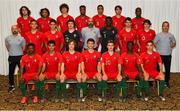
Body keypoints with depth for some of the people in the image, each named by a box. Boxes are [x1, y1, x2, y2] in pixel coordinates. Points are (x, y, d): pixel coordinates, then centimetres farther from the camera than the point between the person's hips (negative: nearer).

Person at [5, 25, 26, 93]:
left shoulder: (21, 38, -4)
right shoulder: (7, 38, 1)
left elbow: (23, 47, 5)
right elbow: (7, 46, 15)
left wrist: (19, 53, 9)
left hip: (20, 57, -1)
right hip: (11, 57, 2)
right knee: (11, 72, 7)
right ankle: (11, 85, 22)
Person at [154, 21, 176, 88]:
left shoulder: (171, 35, 6)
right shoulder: (158, 35, -2)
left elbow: (174, 43, 18)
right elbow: (154, 43, 1)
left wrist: (170, 47, 5)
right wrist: (158, 48, -1)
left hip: (168, 55, 3)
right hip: (160, 55, -2)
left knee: (167, 69, 8)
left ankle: (167, 82, 21)